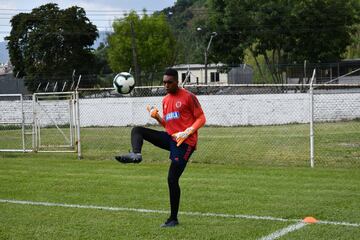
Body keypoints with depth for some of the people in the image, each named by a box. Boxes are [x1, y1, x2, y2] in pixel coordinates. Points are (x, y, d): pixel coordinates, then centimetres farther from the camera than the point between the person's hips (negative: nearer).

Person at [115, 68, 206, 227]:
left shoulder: (188, 97, -6)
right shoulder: (165, 100, 15)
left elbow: (201, 118, -7)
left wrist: (187, 132, -21)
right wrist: (156, 116, 1)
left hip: (184, 142, -7)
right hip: (170, 138, 7)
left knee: (172, 179, -8)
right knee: (137, 130, -5)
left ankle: (173, 219, 3)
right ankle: (135, 155, -35)